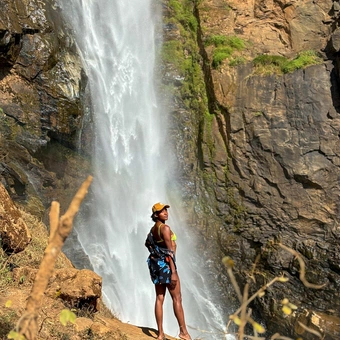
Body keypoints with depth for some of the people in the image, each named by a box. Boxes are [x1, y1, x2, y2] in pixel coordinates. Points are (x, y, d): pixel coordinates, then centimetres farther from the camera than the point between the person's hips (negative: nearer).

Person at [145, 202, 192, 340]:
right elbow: (169, 251, -17)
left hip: (155, 263, 8)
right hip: (165, 263, -8)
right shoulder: (165, 228, -13)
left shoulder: (153, 229, 14)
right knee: (177, 298, -1)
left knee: (159, 298, 6)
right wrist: (173, 271, -19)